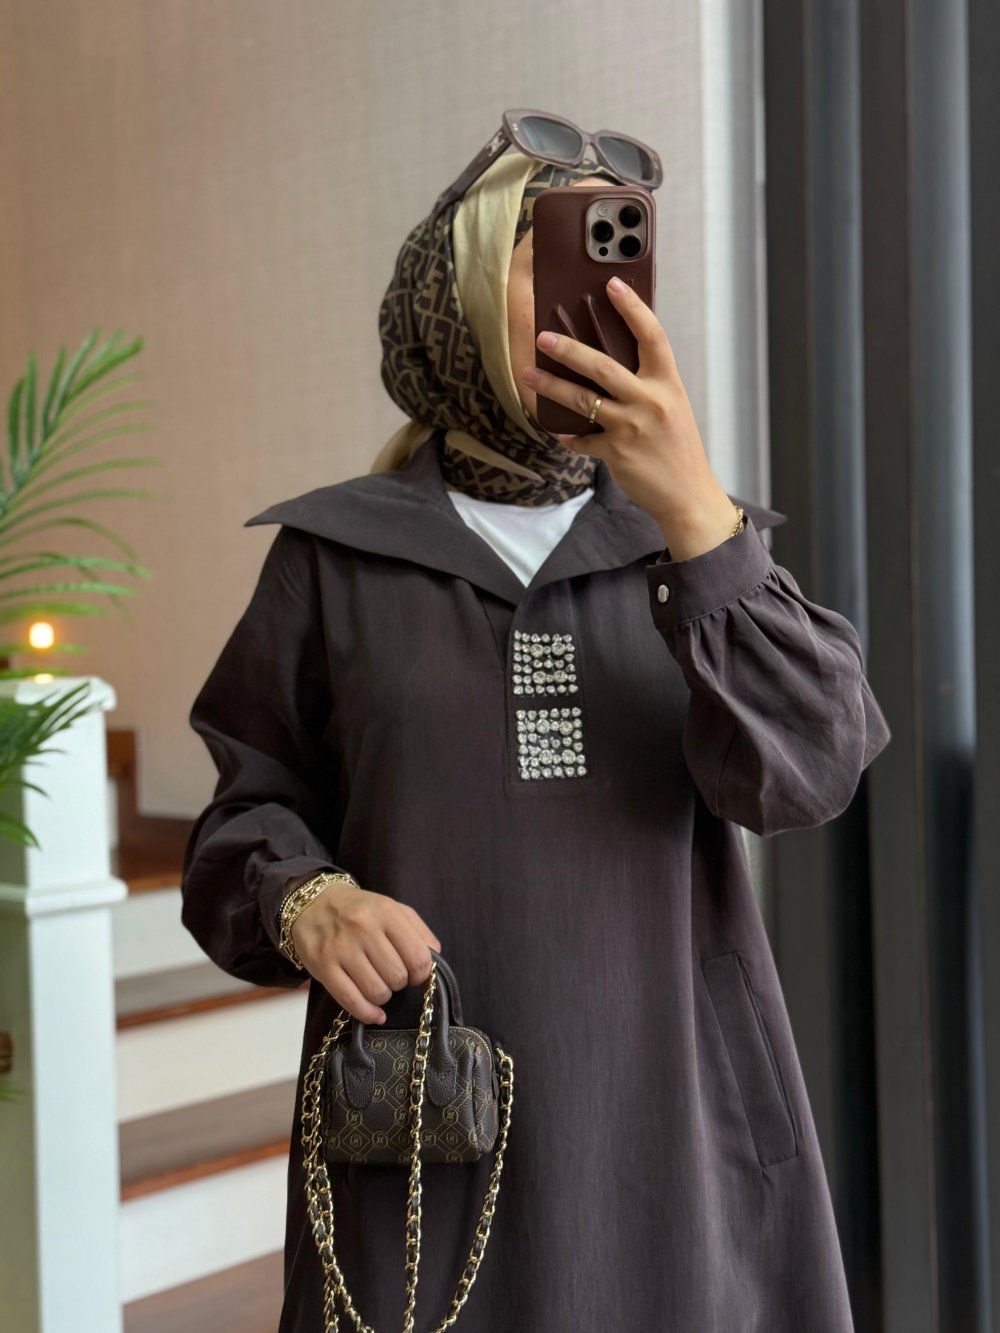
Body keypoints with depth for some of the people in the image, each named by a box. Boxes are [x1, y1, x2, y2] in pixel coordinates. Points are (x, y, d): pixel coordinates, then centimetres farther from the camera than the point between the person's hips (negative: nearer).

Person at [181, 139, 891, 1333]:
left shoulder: (697, 539, 5)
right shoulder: (334, 556, 2)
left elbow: (808, 771, -11)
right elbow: (253, 807, 7)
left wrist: (694, 514, -23)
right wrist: (309, 904, -14)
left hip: (678, 1119, 2)